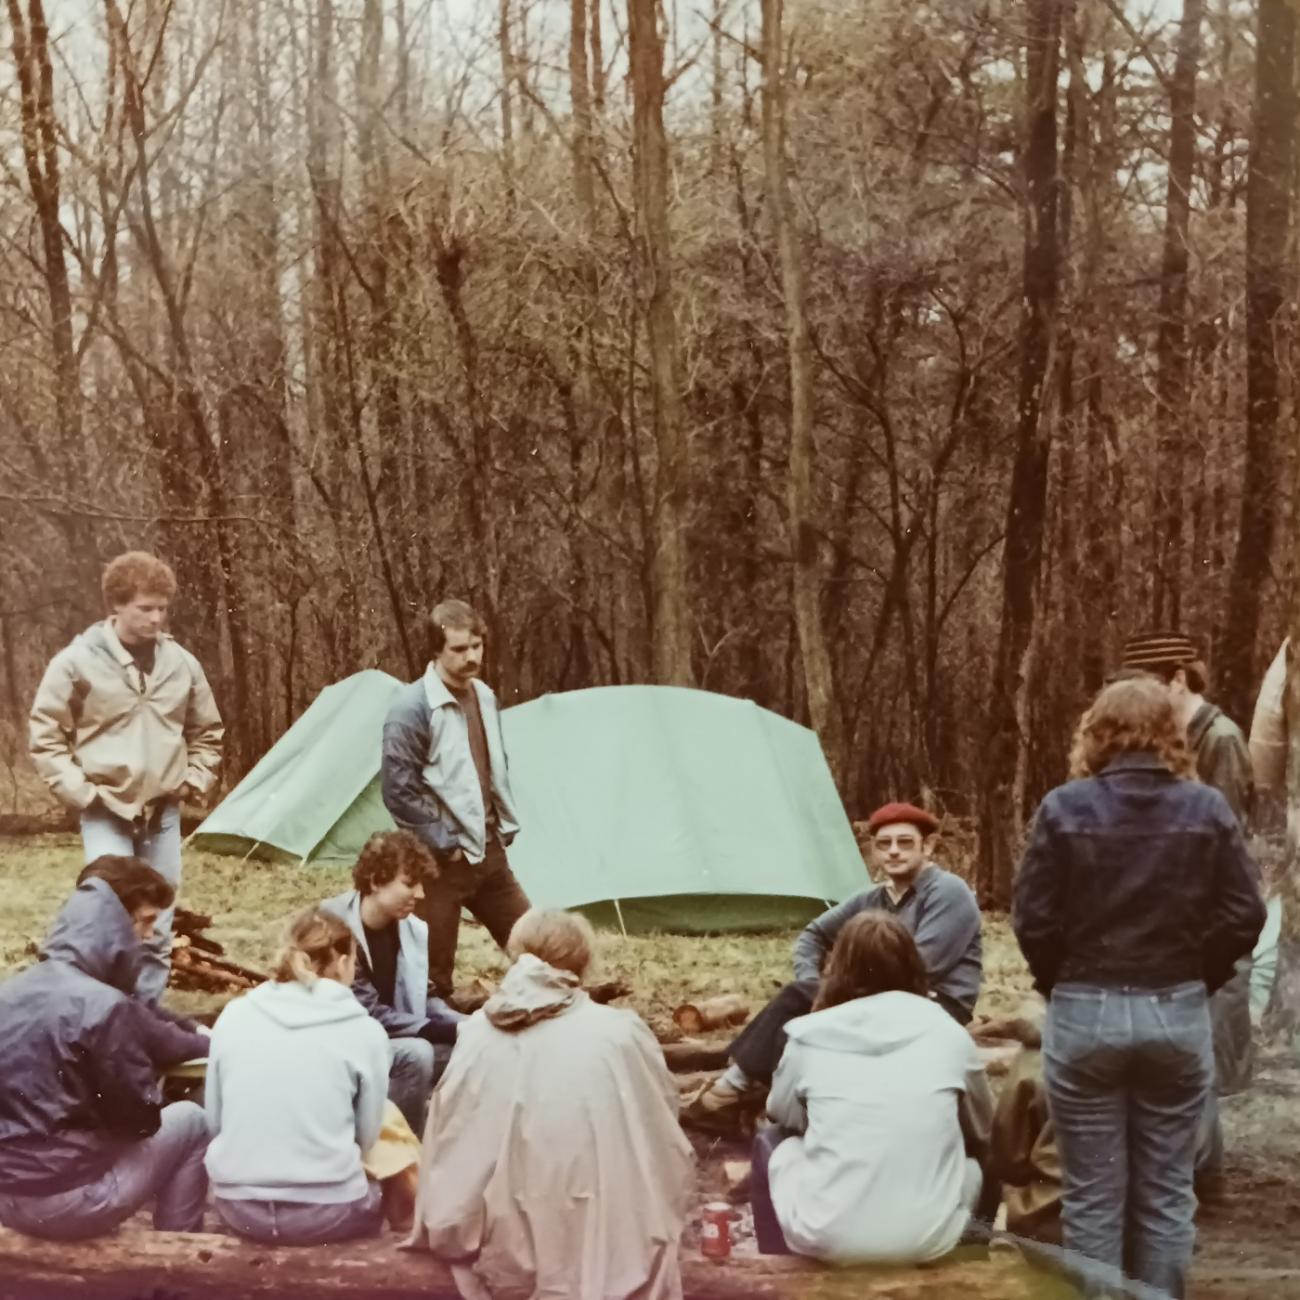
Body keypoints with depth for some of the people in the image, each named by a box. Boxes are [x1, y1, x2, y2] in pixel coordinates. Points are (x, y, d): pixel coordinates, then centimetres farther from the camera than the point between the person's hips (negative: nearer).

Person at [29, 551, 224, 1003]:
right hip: (106, 814, -4)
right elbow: (45, 737, -3)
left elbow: (207, 734, 18)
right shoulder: (78, 661, -9)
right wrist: (80, 791, -8)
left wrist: (194, 781, 6)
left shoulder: (182, 664, 2)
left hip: (163, 813, 4)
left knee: (156, 930, 9)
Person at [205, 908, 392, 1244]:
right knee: (373, 1196, 30)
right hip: (324, 1211, -3)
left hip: (238, 1206, 3)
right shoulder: (364, 1031, -6)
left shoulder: (233, 1015, 1)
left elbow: (214, 1121, 7)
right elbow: (365, 1136, 2)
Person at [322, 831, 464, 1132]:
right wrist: (448, 1031, -24)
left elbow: (422, 1001, 10)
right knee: (415, 1054, -31)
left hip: (393, 1045, 7)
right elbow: (367, 1014, -23)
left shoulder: (411, 928, 0)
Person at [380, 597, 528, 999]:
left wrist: (506, 826, 11)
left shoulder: (484, 697, 8)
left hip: (489, 853, 8)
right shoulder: (412, 708, -17)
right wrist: (445, 843, -16)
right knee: (432, 974, 0)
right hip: (442, 860, -8)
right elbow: (398, 789, -19)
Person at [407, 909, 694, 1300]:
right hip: (606, 1253, -2)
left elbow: (445, 1156, 4)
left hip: (499, 1252, 3)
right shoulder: (621, 1033, -5)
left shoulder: (476, 1034, -1)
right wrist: (656, 1228, 22)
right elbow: (666, 1150, 5)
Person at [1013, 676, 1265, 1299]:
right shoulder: (1207, 808, -2)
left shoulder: (1064, 808, -7)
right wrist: (1196, 979, 11)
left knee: (1093, 1194, 7)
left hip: (1084, 1014, -1)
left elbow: (1033, 921, -8)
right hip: (1178, 1014, 2)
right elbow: (1244, 918, -4)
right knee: (1166, 1191, 12)